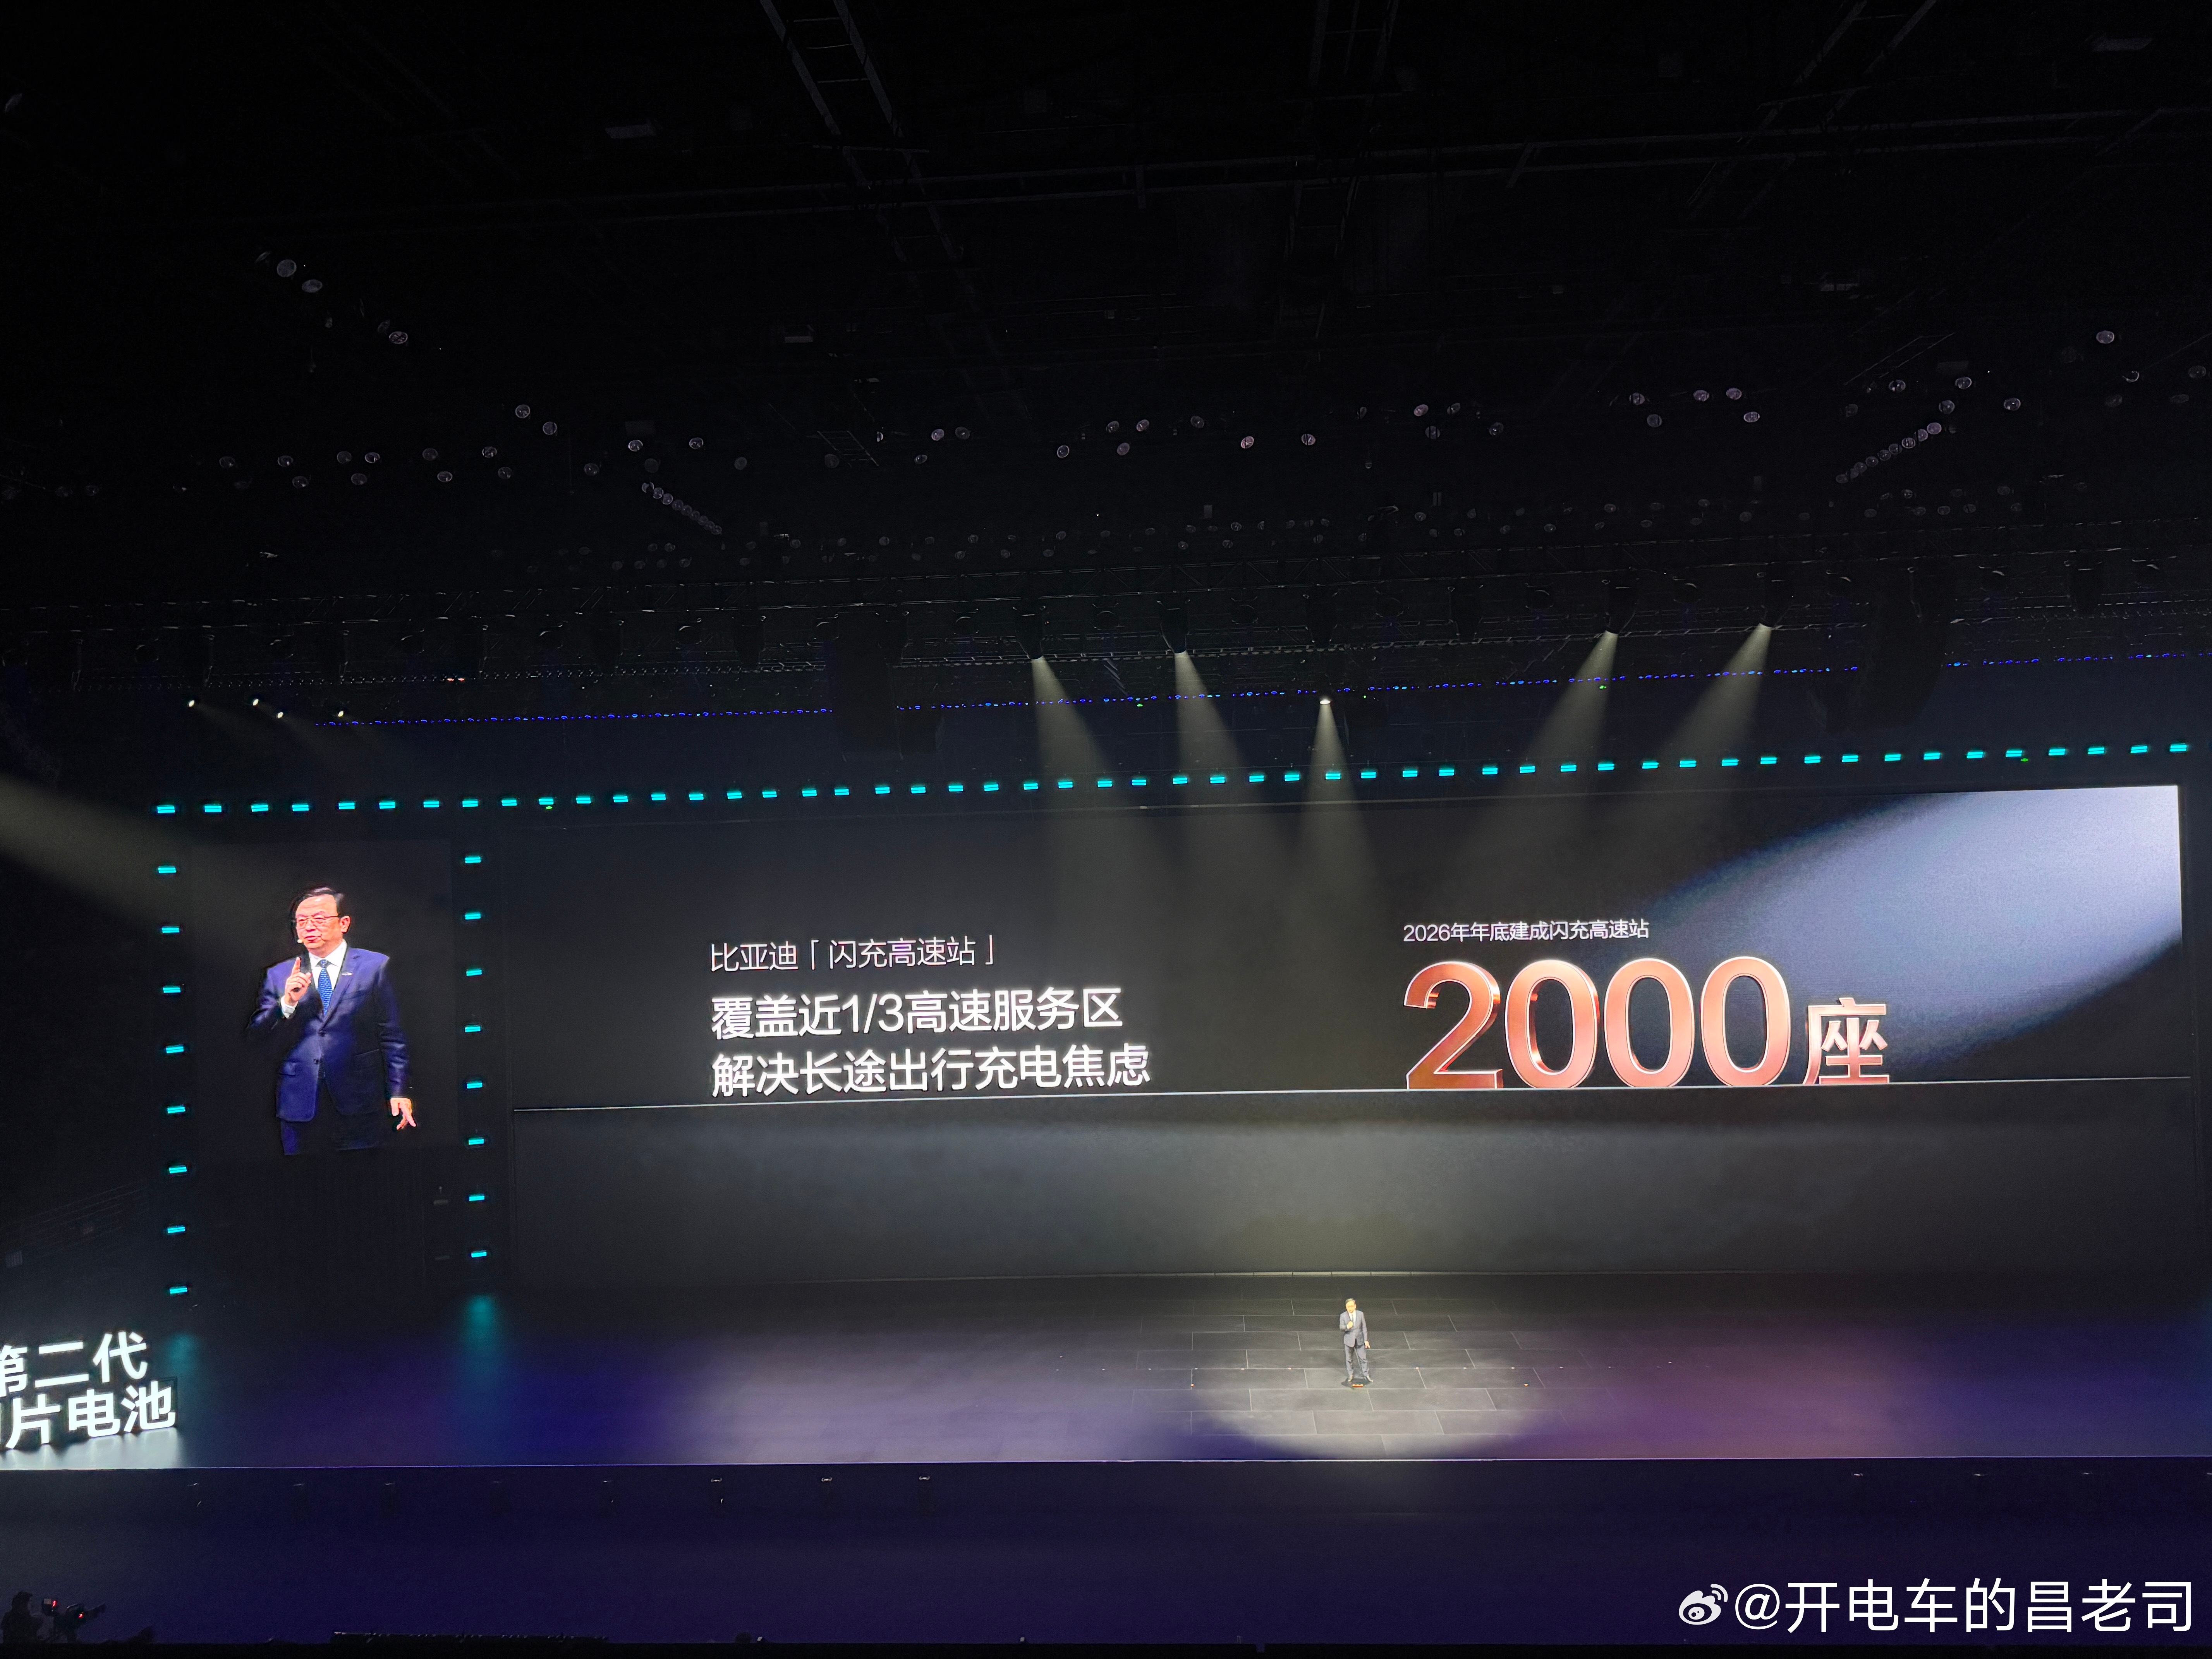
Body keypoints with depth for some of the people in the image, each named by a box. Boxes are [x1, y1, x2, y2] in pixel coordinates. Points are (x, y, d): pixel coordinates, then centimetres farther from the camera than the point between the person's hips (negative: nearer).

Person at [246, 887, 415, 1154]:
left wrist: (399, 1092, -6)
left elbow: (393, 1036, 2)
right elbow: (256, 1039, 6)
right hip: (300, 1108, 2)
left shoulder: (375, 967, 4)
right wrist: (288, 1002, -10)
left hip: (359, 1106, -2)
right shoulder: (279, 976, 11)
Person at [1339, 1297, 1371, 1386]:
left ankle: (1366, 1375, 18)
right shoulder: (1343, 1316, -9)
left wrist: (1366, 1340, 1)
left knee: (1363, 1358, 6)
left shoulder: (1361, 1314, -4)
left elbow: (1364, 1328, 1)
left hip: (1359, 1340, 1)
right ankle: (1350, 1376, 23)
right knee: (1349, 1359, 10)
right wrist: (1347, 1327, -34)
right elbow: (1341, 1327, -11)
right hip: (1349, 1340, -1)